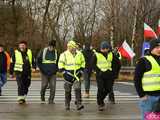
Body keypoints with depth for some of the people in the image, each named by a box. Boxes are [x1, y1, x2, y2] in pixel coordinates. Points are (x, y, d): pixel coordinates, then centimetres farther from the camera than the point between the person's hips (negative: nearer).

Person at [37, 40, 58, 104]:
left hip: (53, 73, 2)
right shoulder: (43, 51, -1)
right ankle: (42, 97, 26)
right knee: (44, 85, 1)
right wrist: (42, 69, -3)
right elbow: (38, 61, 4)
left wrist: (56, 69, 5)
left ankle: (51, 100, 5)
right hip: (45, 73, -2)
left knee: (53, 87, -4)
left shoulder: (56, 52, 7)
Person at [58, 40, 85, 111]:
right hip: (68, 75, -2)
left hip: (77, 75, 2)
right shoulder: (64, 55, -6)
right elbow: (60, 64, -2)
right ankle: (67, 106, 19)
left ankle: (79, 104, -14)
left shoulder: (79, 54, 4)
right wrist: (64, 72, -9)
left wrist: (81, 71, 6)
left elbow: (83, 63, 15)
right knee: (67, 91, 6)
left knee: (77, 89, -12)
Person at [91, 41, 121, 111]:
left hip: (109, 75, 4)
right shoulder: (96, 55, -5)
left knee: (108, 89, 6)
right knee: (100, 89, -9)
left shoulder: (111, 55, 5)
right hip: (100, 75, -4)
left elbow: (117, 62, 14)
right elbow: (93, 64, 2)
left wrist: (113, 70, 6)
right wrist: (98, 71, -8)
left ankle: (101, 99, 32)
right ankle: (100, 104, 5)